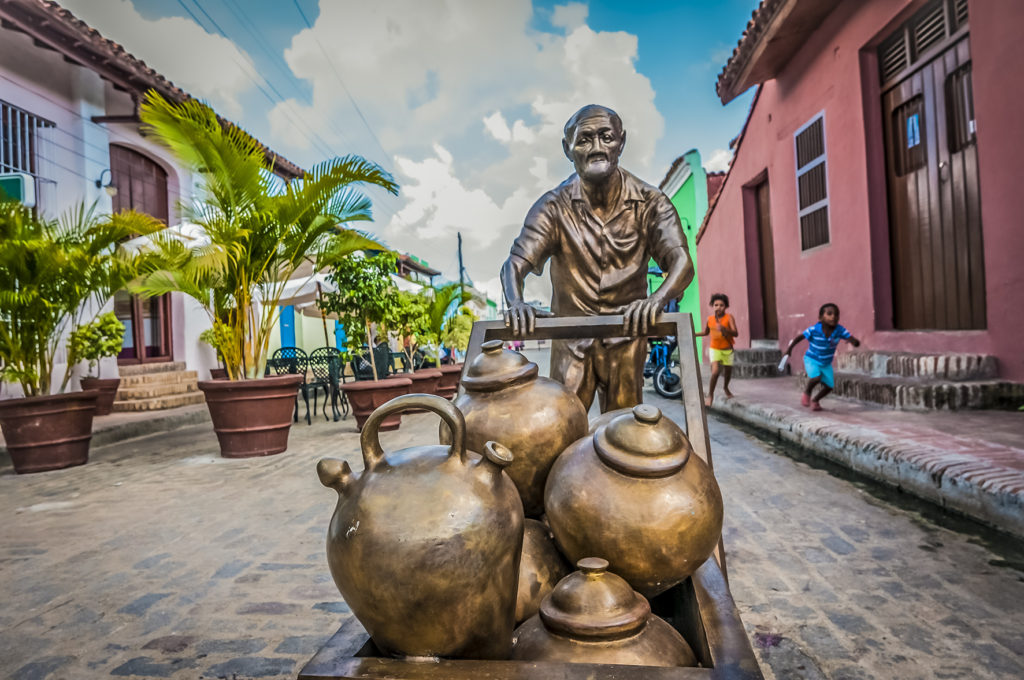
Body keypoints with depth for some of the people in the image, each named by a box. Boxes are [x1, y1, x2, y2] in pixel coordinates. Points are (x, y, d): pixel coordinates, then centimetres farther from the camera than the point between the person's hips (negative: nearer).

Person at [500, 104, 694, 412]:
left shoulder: (649, 203, -5)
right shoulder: (553, 207, -5)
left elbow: (681, 262, -16)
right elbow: (515, 263, -13)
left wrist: (656, 300, -39)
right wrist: (516, 303, -37)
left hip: (625, 336, 0)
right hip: (571, 339, 0)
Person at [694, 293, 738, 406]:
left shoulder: (729, 317, -12)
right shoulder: (709, 319, -4)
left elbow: (735, 333, -22)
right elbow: (705, 332, 14)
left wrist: (724, 329, -38)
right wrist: (694, 334, -1)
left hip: (728, 350, 1)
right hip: (715, 349, 0)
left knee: (728, 372, 16)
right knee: (715, 371, -18)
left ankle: (725, 387, 48)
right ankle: (710, 395, -5)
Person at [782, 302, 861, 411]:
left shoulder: (840, 330, -19)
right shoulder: (814, 330, -25)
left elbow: (855, 342, -22)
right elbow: (800, 337, -12)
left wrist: (855, 342, -46)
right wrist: (790, 348, -22)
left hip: (826, 363, 4)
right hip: (811, 360, -4)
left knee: (829, 386, 3)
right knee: (816, 378, -28)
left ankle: (815, 400, 31)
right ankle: (806, 393, 4)